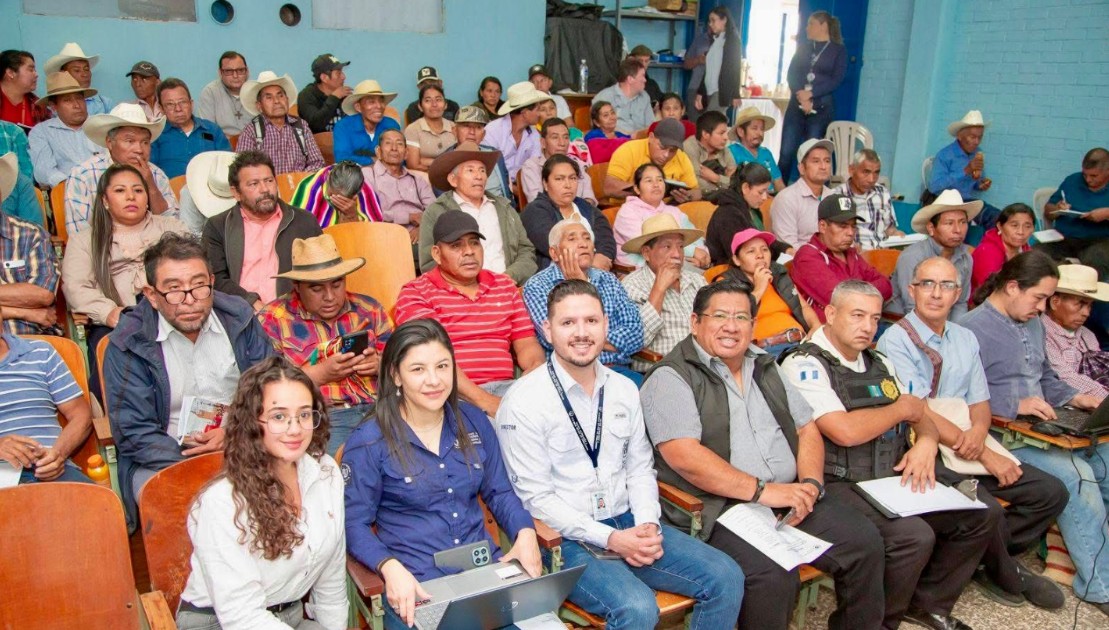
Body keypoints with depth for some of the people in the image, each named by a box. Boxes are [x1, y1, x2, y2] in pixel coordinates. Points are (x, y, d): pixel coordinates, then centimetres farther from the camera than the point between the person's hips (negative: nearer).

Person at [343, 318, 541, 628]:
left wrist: (525, 532, -5)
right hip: (416, 582, -4)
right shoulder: (369, 442, -7)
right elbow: (354, 523, -5)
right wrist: (390, 566, -22)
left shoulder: (473, 420, 6)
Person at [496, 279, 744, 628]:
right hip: (568, 539, -6)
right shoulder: (524, 401, -11)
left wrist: (648, 524, -5)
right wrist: (609, 538, -17)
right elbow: (536, 497, -13)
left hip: (628, 524, 6)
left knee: (726, 579, -6)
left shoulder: (624, 389, 8)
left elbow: (639, 468, 13)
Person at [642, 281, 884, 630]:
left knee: (865, 541, -5)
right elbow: (685, 457, -18)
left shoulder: (766, 369, 19)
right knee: (774, 573, -30)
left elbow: (807, 428, 19)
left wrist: (810, 483, -1)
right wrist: (763, 491, -19)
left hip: (789, 495, 7)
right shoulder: (671, 378, -6)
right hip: (719, 507, -7)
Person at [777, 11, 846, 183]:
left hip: (821, 107, -3)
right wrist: (801, 97, -12)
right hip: (796, 104, 3)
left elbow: (836, 79, -6)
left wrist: (810, 93, -16)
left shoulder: (839, 50, 6)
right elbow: (791, 74, 5)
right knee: (786, 152, -4)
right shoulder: (803, 47, 16)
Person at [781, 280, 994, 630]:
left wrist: (926, 442, -5)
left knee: (983, 515, 2)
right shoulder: (805, 365, -12)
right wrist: (903, 408, -6)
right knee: (914, 536, -28)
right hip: (840, 484, -8)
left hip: (896, 478, 9)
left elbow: (921, 417, 20)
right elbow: (845, 431, -23)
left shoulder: (879, 363, 16)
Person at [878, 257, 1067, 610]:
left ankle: (991, 558, 13)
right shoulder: (896, 340, -10)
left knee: (1051, 492, -4)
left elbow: (979, 401, 13)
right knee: (985, 508, -27)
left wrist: (978, 431, -14)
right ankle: (1005, 577, 5)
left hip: (970, 445, 7)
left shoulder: (965, 339, 13)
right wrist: (986, 455, -16)